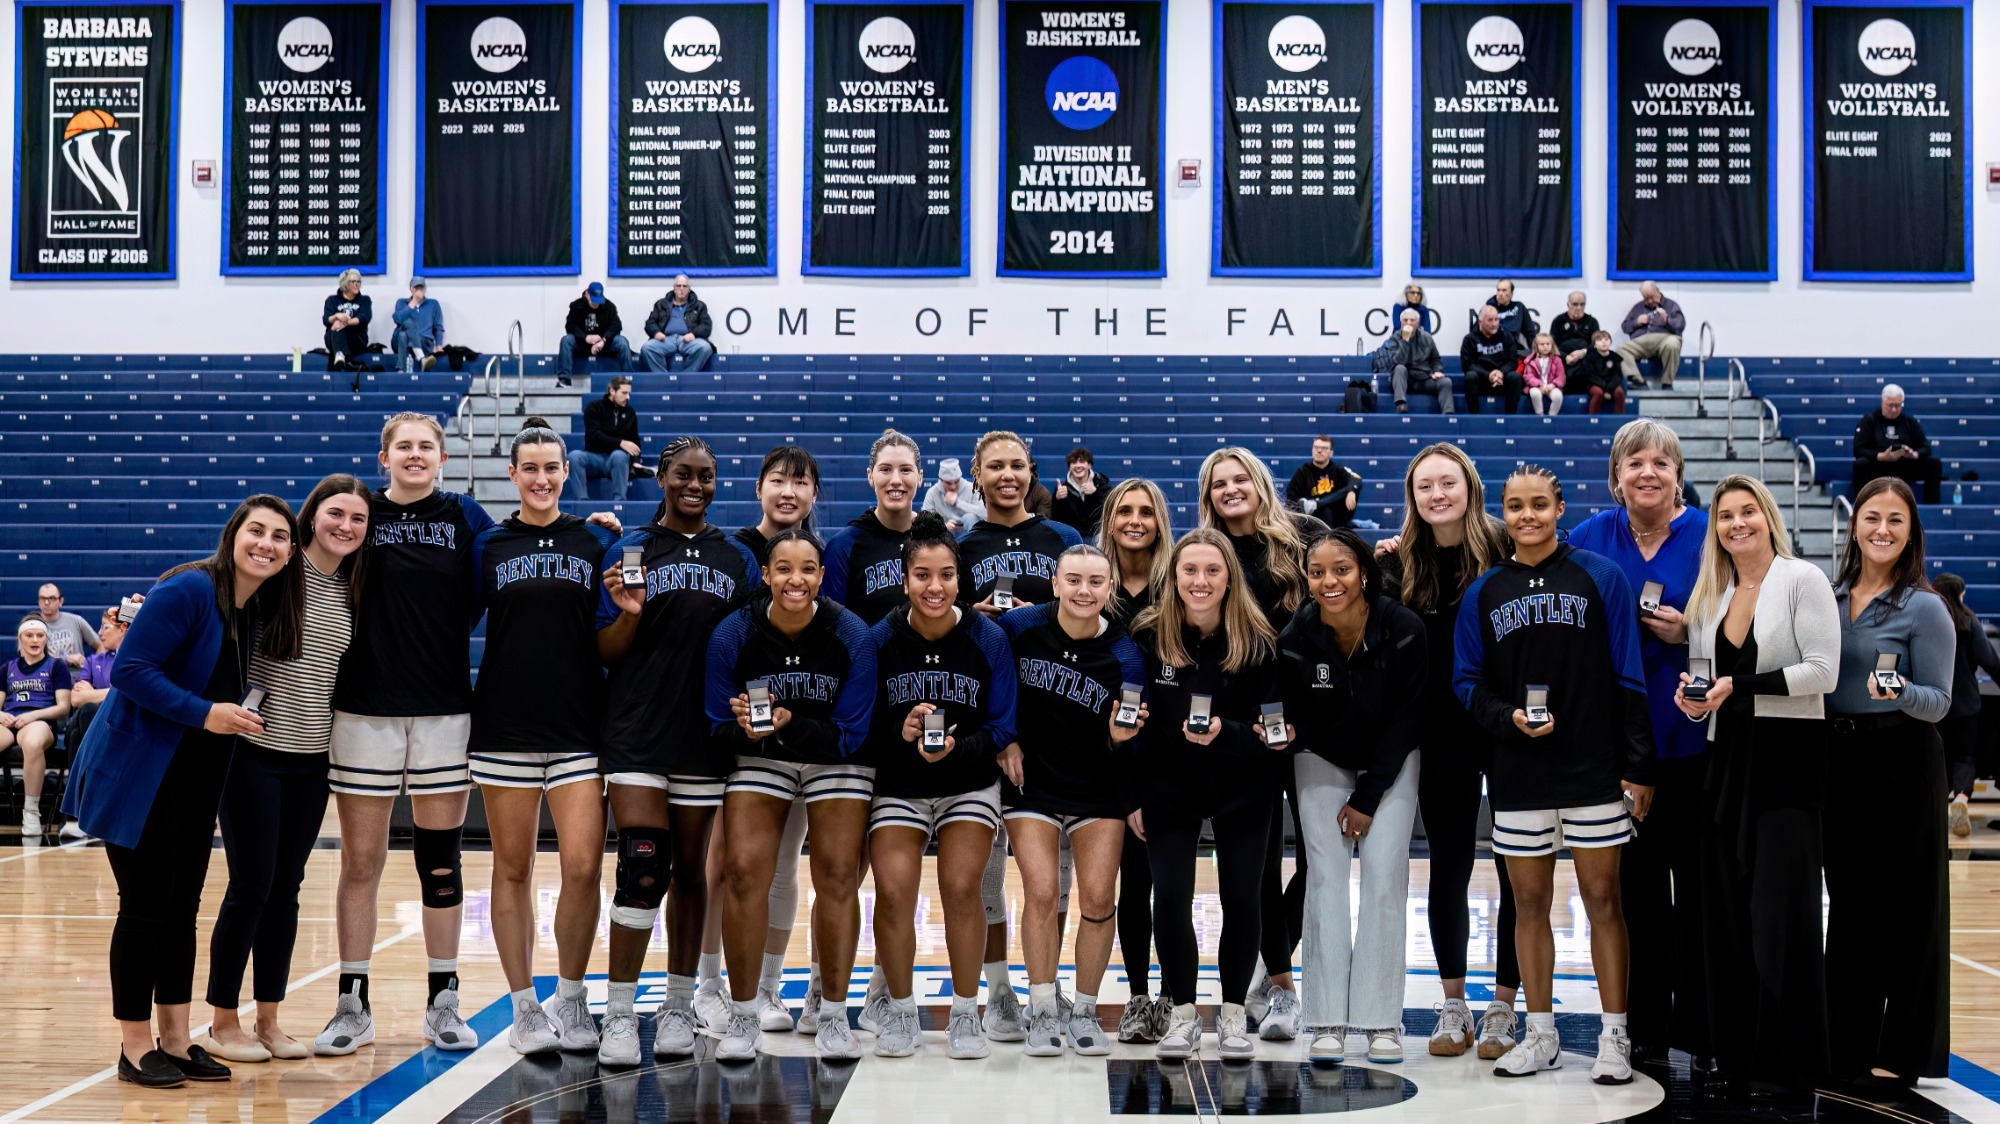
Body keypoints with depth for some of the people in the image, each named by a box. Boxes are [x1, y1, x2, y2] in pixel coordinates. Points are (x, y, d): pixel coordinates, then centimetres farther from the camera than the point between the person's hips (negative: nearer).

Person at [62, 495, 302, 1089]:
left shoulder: (265, 610, 5)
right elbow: (130, 670, -22)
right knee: (146, 906, -1)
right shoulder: (189, 589, -18)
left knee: (183, 906, 11)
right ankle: (135, 1047, 10)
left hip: (198, 774, 8)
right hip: (138, 768, -7)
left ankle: (175, 1040, 20)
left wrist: (243, 716, 0)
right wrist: (205, 712, -24)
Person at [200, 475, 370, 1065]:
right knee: (251, 885, -2)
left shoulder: (353, 594, 8)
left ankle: (268, 1020, 19)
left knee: (286, 888, 9)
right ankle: (222, 1022, 11)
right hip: (255, 750, -5)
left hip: (311, 758, 5)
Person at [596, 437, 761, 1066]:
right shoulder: (629, 550, 3)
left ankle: (679, 1008, 19)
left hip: (705, 733, 3)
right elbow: (605, 653, 2)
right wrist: (629, 613, -17)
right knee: (643, 867, -12)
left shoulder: (737, 558, 10)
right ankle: (619, 1015, -5)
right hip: (637, 731, -3)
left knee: (690, 871, 9)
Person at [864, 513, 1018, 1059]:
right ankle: (898, 1009, 7)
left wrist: (955, 747, -25)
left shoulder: (988, 639, -9)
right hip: (898, 787, 0)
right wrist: (900, 733, -25)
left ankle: (966, 1014, 4)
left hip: (970, 785, 0)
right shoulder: (880, 640, -8)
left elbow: (1002, 728, -7)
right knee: (893, 891, -15)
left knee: (961, 887, -16)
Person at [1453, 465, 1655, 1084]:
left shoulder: (1600, 577, -1)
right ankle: (1540, 1036, 19)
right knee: (1529, 902, 8)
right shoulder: (1483, 593, 7)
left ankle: (1614, 1038, 9)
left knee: (1602, 899, 2)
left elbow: (1627, 678, -2)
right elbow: (1468, 682, 8)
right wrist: (1508, 718, -12)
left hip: (1593, 771, -3)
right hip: (1519, 774, 3)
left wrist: (1637, 766, -6)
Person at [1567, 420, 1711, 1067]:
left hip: (1692, 738, -2)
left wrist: (1690, 633, -14)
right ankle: (1644, 1026, 16)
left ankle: (1699, 1024, 12)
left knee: (1696, 880, 2)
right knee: (1636, 884, 8)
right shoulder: (1589, 540, 6)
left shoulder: (1709, 537, -2)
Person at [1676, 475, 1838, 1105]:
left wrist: (1739, 686, -17)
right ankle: (1736, 1058, 13)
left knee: (1781, 911, -6)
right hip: (1728, 761, 6)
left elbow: (1823, 671, -12)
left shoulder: (1802, 580, -4)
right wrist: (1694, 695, 0)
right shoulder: (1710, 596, 14)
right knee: (1727, 909, 5)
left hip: (1789, 759, -6)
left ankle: (1789, 1067, 2)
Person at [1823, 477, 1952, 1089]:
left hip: (1901, 763, -5)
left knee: (1903, 905, 0)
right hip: (1838, 758, 5)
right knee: (1848, 900, 11)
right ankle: (1850, 1043, 20)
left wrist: (1900, 693, -27)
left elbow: (1939, 701, -8)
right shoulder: (1829, 598, 8)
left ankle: (1901, 1053, 8)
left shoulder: (1924, 608, -7)